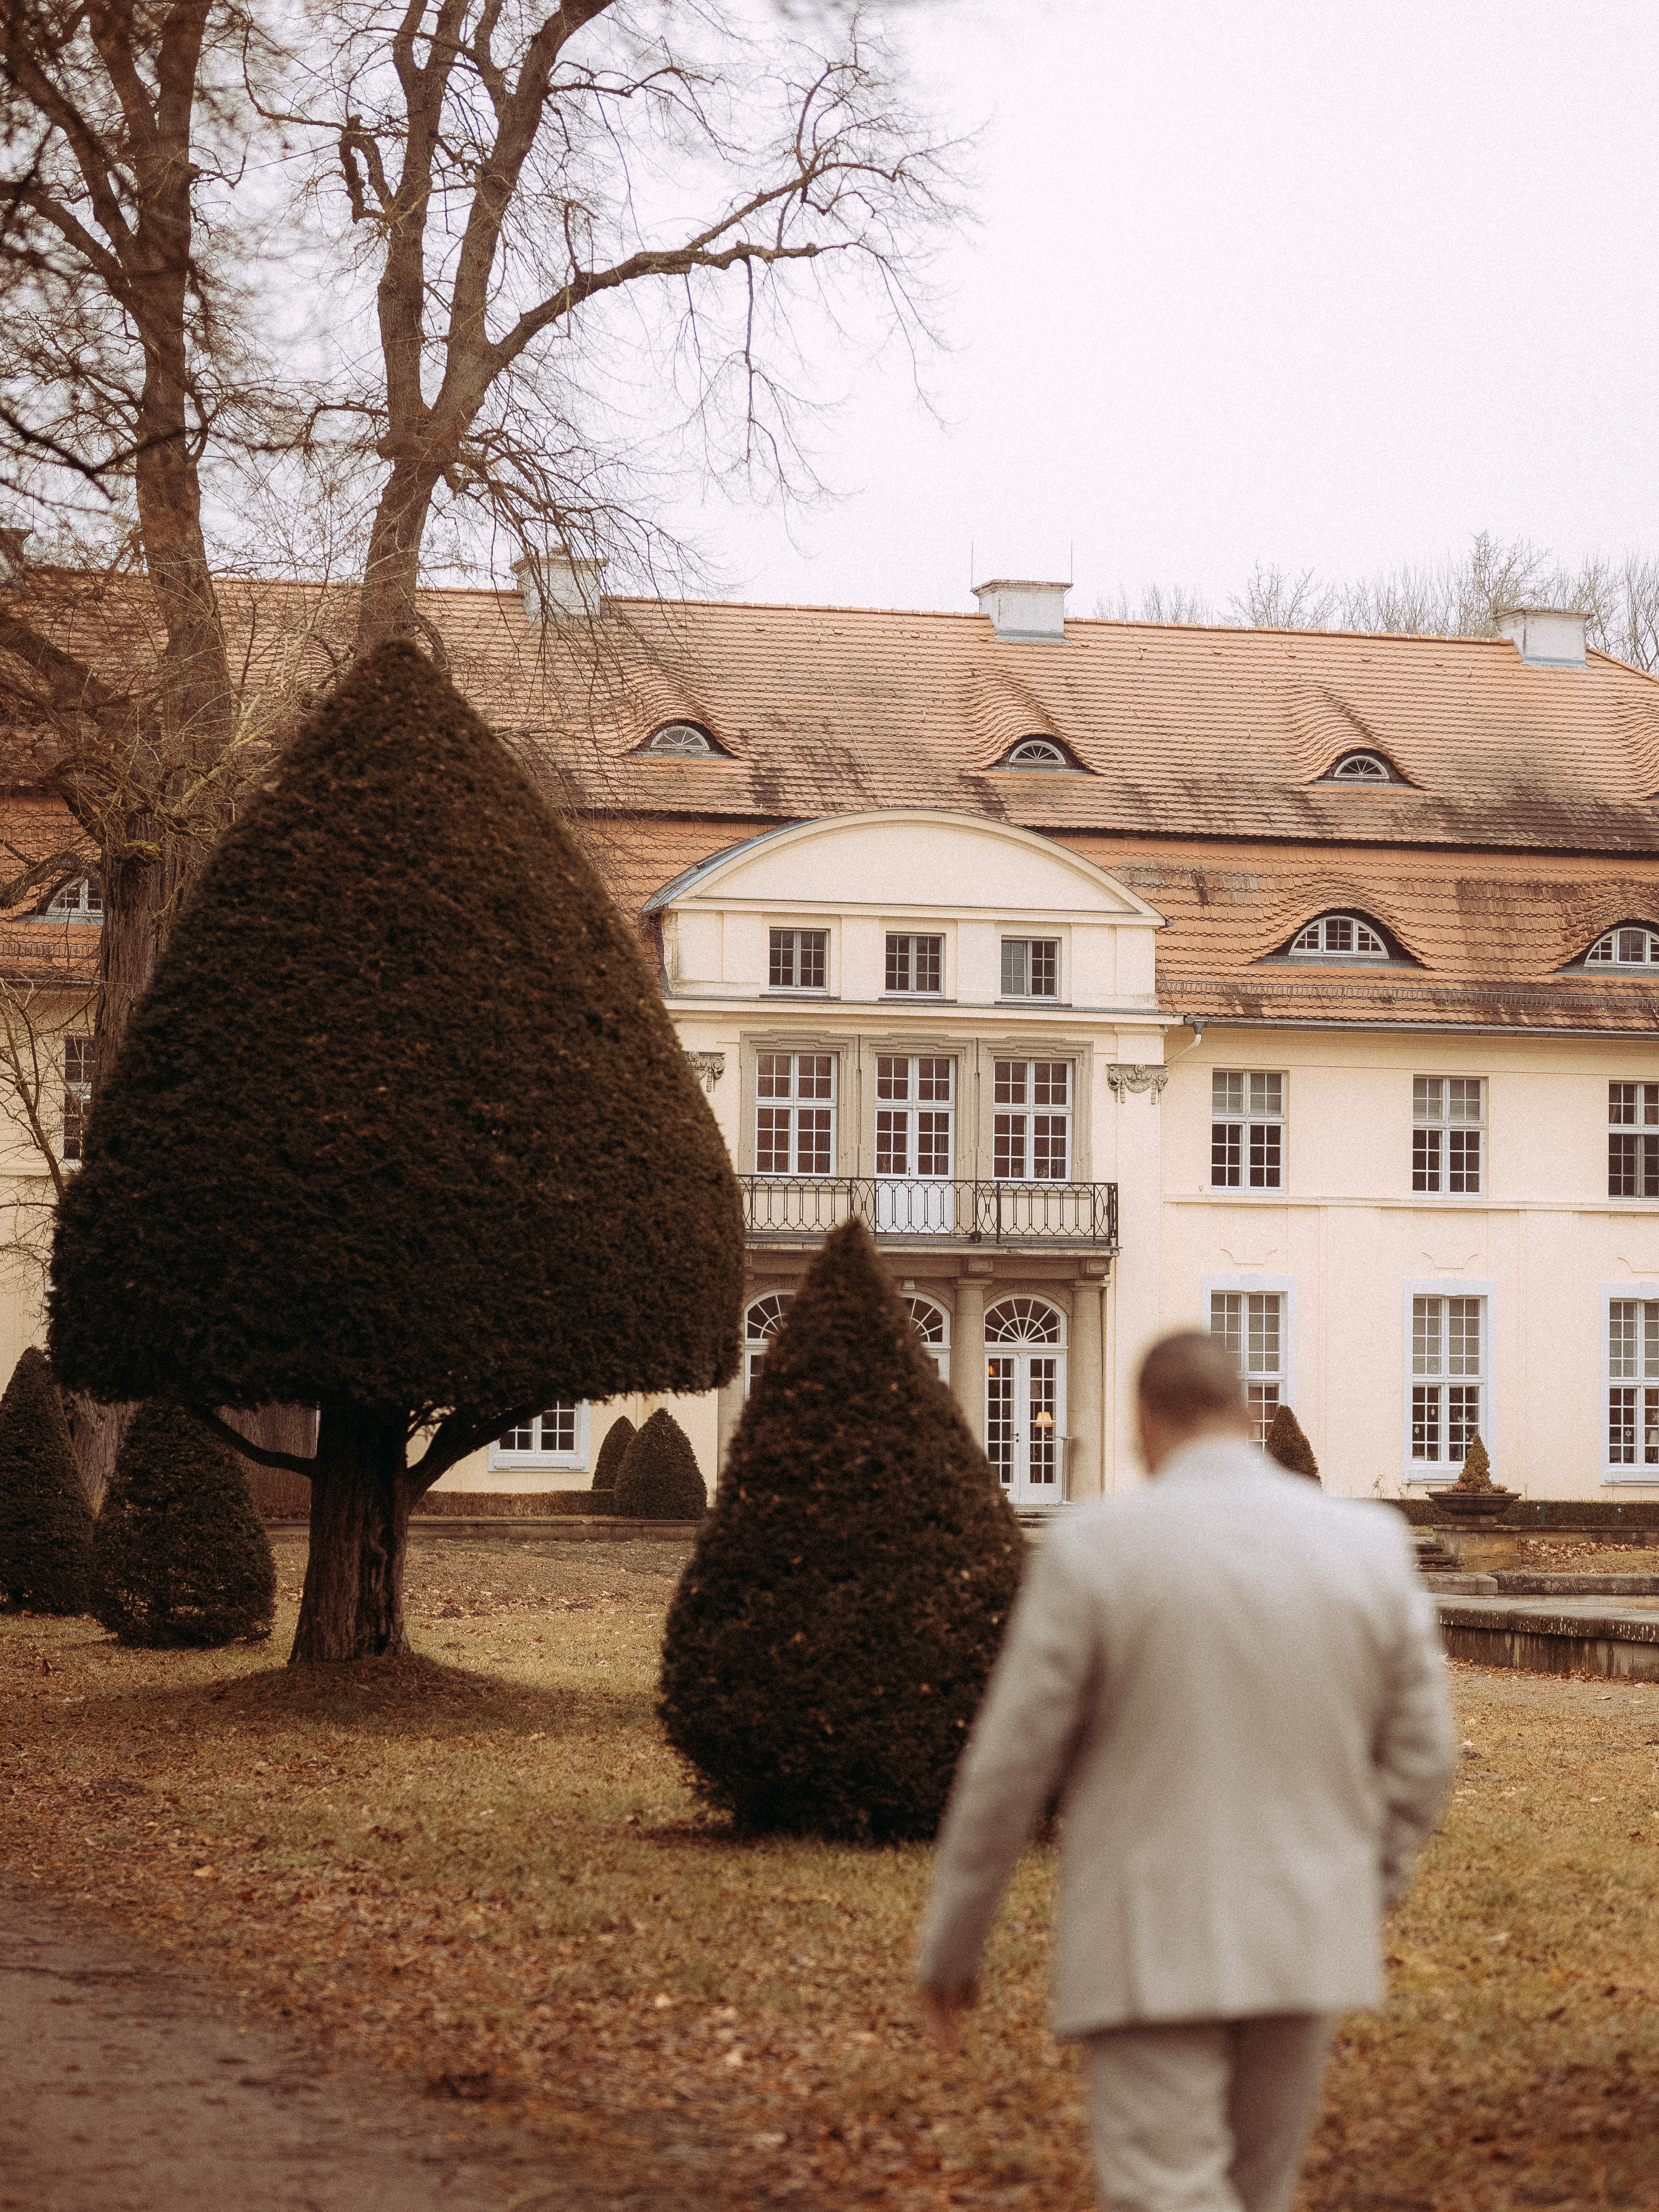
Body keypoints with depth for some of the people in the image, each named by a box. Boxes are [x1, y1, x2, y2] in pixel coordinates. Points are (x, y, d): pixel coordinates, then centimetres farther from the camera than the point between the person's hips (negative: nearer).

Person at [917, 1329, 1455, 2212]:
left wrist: (948, 1947, 4)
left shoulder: (1093, 1550, -11)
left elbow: (1009, 1765, -8)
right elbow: (1419, 1754, 6)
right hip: (1301, 1943, 5)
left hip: (1153, 1949, -5)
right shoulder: (1370, 1545, 0)